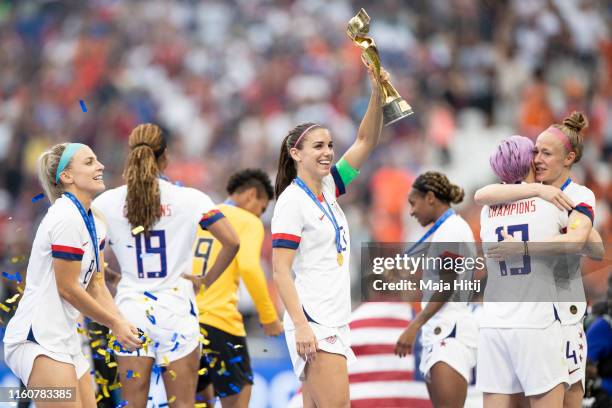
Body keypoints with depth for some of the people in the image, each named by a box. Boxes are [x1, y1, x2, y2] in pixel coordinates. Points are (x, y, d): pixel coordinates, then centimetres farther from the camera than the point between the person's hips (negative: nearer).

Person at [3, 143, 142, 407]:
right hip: (38, 338, -10)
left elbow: (96, 286, 14)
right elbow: (67, 288, -15)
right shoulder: (66, 218, -16)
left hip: (66, 341, 10)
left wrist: (122, 324, -1)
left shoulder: (93, 224, 13)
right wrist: (115, 324, -7)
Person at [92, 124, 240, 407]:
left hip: (130, 309, 1)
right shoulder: (189, 199, -5)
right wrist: (206, 280, 3)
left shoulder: (107, 203, -1)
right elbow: (231, 242, -9)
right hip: (176, 310, -1)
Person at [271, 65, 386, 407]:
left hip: (335, 323, 8)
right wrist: (301, 325, -22)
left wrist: (378, 93, -1)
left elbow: (366, 142, 13)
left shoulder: (328, 188, 13)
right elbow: (280, 270, -14)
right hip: (313, 324, -8)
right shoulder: (293, 200, -10)